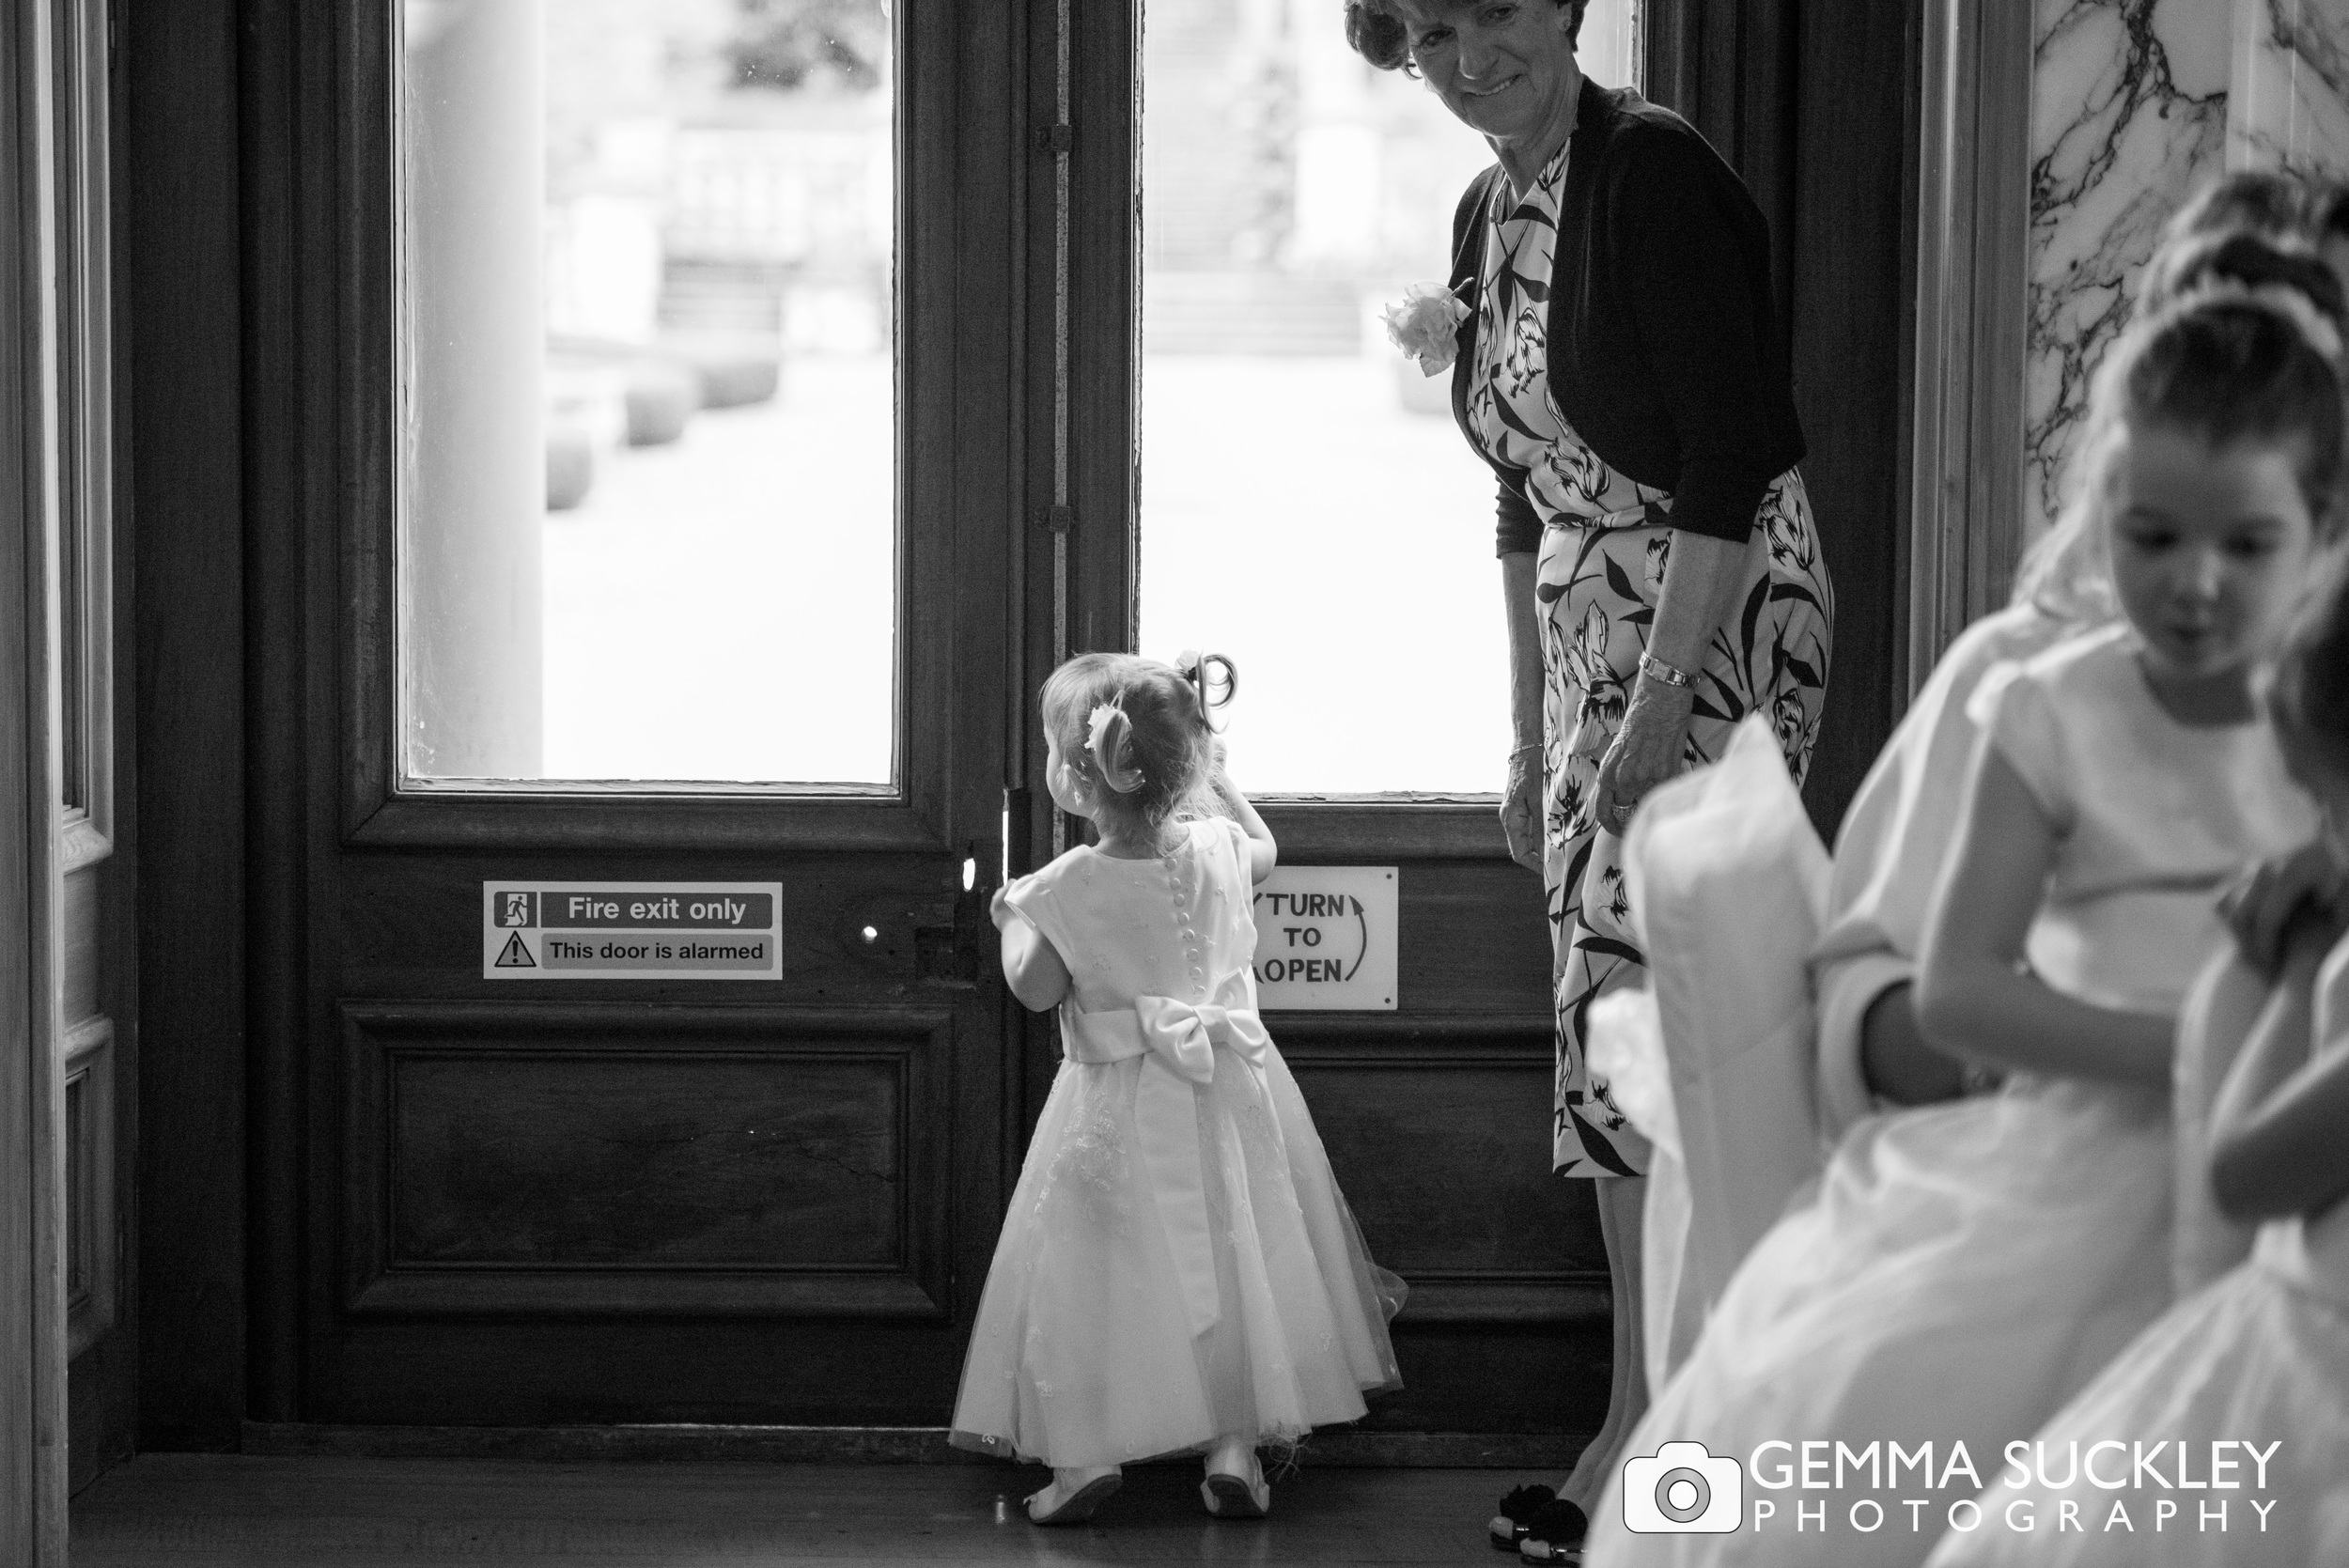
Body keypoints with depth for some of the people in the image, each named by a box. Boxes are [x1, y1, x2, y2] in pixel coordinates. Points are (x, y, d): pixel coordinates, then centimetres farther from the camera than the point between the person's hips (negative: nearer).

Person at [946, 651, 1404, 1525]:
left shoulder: (1067, 888, -16)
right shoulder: (1216, 850, -5)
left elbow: (1037, 989, -8)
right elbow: (1265, 847, 18)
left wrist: (1012, 921, 9)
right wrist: (1209, 774, 30)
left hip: (1118, 1112, -3)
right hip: (1228, 1092, 3)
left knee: (1093, 1271, 5)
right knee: (1234, 1262, 10)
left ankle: (1086, 1448, -5)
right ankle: (1234, 1444, 5)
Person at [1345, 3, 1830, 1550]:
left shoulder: (1655, 173, -16)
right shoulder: (1487, 212, 11)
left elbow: (1731, 461, -20)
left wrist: (1656, 704, -22)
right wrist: (1532, 733, 17)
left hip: (1720, 627, -9)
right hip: (1594, 637, 9)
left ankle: (1654, 1424, 0)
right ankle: (1669, 1409, 16)